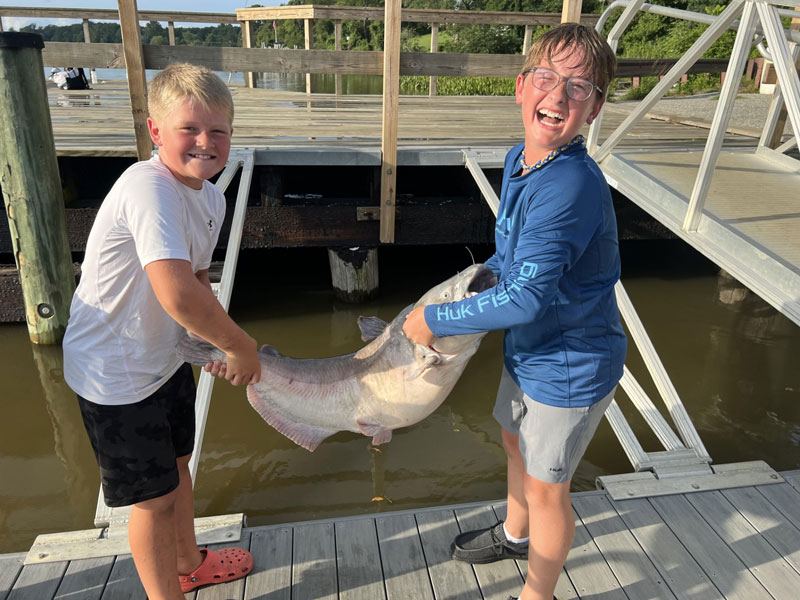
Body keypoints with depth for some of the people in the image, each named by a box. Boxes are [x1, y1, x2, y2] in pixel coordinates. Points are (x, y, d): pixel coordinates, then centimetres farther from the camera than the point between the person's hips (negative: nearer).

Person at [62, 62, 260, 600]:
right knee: (155, 496, 9)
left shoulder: (212, 198, -1)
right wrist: (242, 346, -28)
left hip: (164, 359, 9)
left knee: (177, 465, 27)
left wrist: (222, 343, -4)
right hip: (114, 376, -9)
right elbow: (178, 295, -43)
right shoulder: (149, 188, -31)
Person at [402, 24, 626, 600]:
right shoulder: (519, 160, -3)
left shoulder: (571, 185, -32)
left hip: (570, 367, -8)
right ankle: (516, 533, 59)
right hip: (528, 349, 9)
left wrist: (436, 320, -24)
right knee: (516, 443, 28)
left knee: (545, 487, 11)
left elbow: (527, 296, -35)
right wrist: (475, 281, 3)